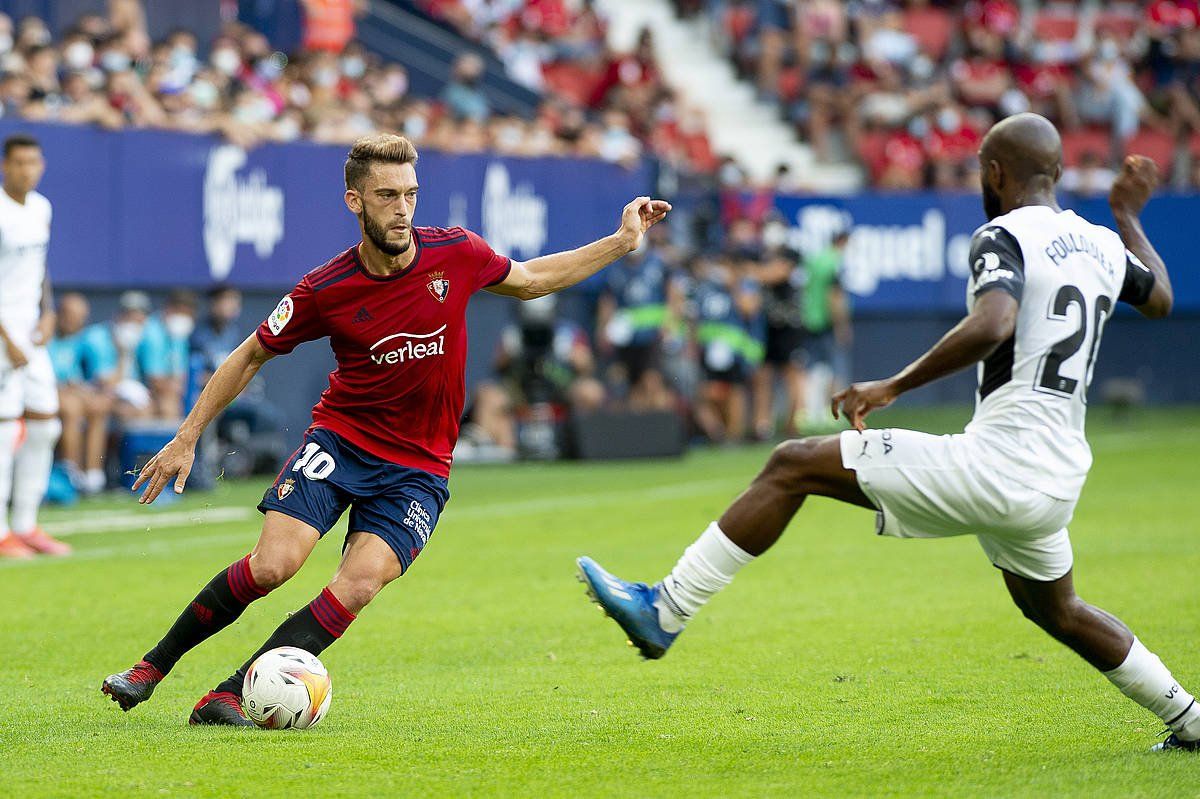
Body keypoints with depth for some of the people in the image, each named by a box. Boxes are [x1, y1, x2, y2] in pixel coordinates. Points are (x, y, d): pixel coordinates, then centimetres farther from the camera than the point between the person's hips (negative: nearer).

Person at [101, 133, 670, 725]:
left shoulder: (455, 254, -7)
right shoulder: (325, 290, -11)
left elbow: (529, 281, 14)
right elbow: (251, 355, 4)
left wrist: (621, 242, 11)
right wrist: (187, 438, 3)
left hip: (418, 468, 1)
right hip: (339, 438, -1)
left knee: (358, 585, -20)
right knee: (272, 564, -20)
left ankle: (227, 697, -13)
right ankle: (154, 665, 1)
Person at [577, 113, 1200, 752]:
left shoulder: (1004, 236, -9)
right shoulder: (1103, 246, 14)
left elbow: (992, 326, -29)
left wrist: (894, 387, -21)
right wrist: (1129, 215, 49)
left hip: (997, 465, -8)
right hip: (1057, 481, 8)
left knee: (792, 466, -2)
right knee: (1054, 610, 35)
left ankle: (664, 611, -7)